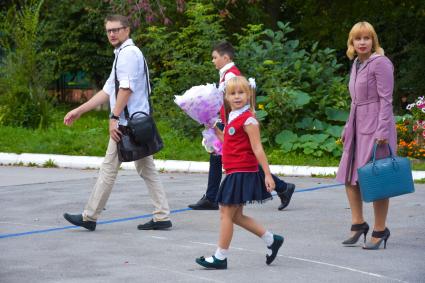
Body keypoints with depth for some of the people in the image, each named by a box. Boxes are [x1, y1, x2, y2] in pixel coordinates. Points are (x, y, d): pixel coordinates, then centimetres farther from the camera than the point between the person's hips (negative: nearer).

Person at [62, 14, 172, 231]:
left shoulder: (128, 53, -9)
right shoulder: (124, 54, 22)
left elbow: (126, 89, -19)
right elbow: (107, 91, 22)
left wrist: (114, 118, -20)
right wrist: (79, 111, 20)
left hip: (127, 123, -10)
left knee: (108, 169, -3)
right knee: (147, 170, 8)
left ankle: (89, 217, 3)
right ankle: (162, 217, 6)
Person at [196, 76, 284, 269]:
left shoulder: (248, 119, -13)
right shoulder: (233, 118, 14)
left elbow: (257, 149, -17)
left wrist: (268, 175, -19)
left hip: (242, 173, -10)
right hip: (234, 173, 10)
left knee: (226, 213, -4)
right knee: (235, 215, 13)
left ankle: (220, 257, 3)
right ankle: (271, 240, 21)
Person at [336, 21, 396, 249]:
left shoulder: (380, 63, -10)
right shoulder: (356, 64, 15)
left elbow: (386, 100, -14)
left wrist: (382, 131, -19)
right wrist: (348, 128, 20)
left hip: (375, 128, -9)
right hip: (357, 127, 9)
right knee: (349, 177, 9)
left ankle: (380, 230, 4)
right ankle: (358, 224, 19)